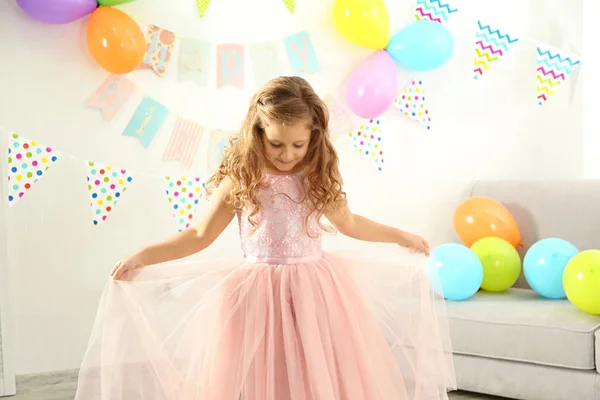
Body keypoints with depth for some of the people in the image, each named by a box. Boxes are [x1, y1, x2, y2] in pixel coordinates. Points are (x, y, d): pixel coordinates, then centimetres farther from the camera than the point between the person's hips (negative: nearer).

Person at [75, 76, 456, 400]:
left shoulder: (318, 179, 2)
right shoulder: (239, 181, -6)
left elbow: (349, 223, 19)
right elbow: (201, 235, 1)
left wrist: (400, 236, 24)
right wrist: (143, 256, -8)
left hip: (317, 290, 2)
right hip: (257, 294, -2)